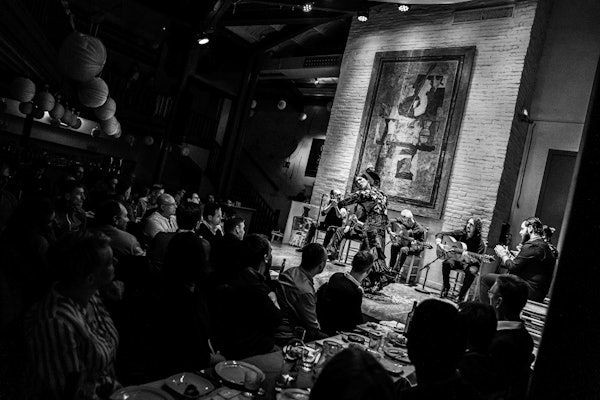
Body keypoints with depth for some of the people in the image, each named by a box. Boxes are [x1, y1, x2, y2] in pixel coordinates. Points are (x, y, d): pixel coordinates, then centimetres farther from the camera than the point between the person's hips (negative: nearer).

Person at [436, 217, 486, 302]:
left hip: (470, 263, -2)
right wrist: (439, 243, -23)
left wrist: (470, 259, -40)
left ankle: (461, 296, -15)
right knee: (447, 263, -31)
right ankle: (446, 287, -7)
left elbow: (478, 259, -17)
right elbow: (441, 234, -3)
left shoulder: (480, 243, -11)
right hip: (456, 259, 2)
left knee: (471, 271, -35)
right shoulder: (460, 234, -4)